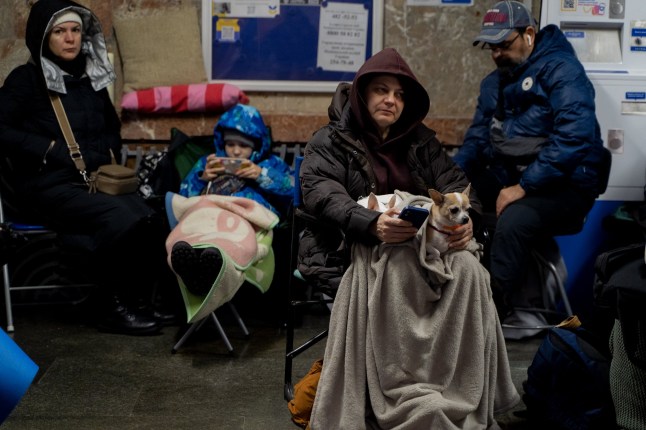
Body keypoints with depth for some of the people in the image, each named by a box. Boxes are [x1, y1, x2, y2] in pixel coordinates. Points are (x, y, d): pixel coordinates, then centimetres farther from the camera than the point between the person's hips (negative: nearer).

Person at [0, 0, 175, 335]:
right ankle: (112, 309, -12)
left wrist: (106, 152, 9)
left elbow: (113, 128, 30)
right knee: (122, 220, -30)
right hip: (48, 185, -5)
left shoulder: (92, 76, 17)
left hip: (96, 181, 5)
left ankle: (139, 300, -9)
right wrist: (51, 149, -16)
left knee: (149, 218, -24)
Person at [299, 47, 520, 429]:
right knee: (398, 268, -38)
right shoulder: (331, 141, 10)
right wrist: (373, 225, -28)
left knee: (466, 268, -30)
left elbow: (454, 182, 12)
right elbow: (321, 194, -8)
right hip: (360, 247, -3)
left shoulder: (421, 140, 23)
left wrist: (466, 217, -14)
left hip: (428, 238, 4)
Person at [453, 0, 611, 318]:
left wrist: (523, 187, -25)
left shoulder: (561, 70, -10)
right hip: (505, 177, 8)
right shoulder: (493, 83, 15)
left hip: (562, 184, -8)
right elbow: (477, 139, 18)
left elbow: (573, 137, -22)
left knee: (511, 223, -35)